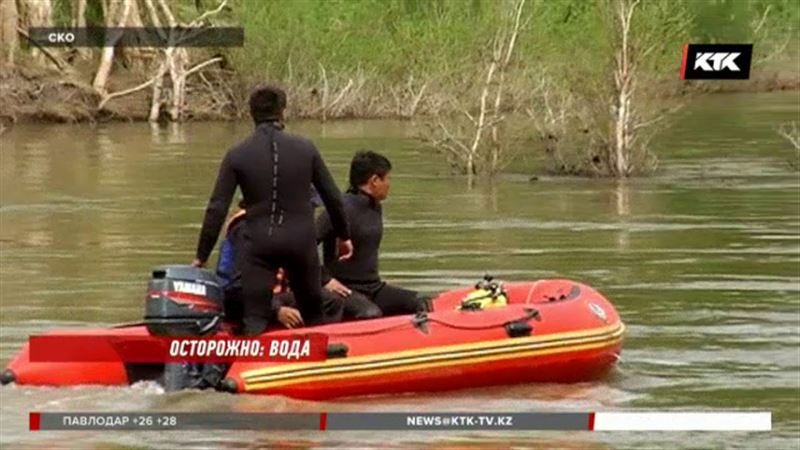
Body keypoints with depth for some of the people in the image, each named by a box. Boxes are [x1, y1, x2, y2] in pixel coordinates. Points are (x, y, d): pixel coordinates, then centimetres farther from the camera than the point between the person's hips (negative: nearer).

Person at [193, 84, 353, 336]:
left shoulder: (237, 155, -2)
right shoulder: (305, 149, 1)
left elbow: (217, 209, -4)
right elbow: (332, 197, 8)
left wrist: (201, 256, 4)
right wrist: (343, 236, 24)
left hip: (258, 244, -1)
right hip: (301, 241, 1)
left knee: (255, 320, -1)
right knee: (313, 315, 16)